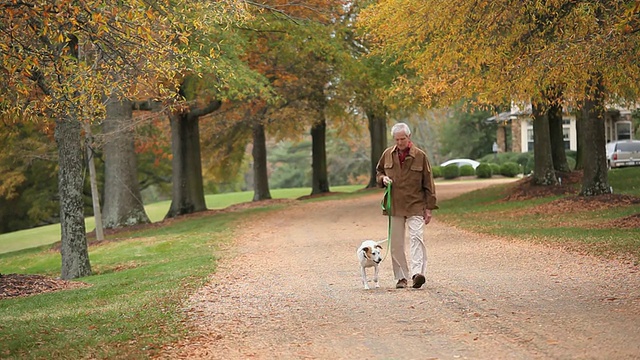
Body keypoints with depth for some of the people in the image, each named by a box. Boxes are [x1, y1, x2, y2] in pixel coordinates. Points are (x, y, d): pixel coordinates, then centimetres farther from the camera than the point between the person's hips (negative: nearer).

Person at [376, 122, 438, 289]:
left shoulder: (420, 156, -2)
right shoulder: (387, 155, 7)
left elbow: (428, 183, 2)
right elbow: (378, 172, 23)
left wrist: (429, 208, -1)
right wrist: (382, 178, -2)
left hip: (415, 206, -3)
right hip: (395, 206, 3)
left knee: (416, 237, -17)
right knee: (396, 243, 4)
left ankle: (418, 273, -26)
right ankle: (401, 277, 11)